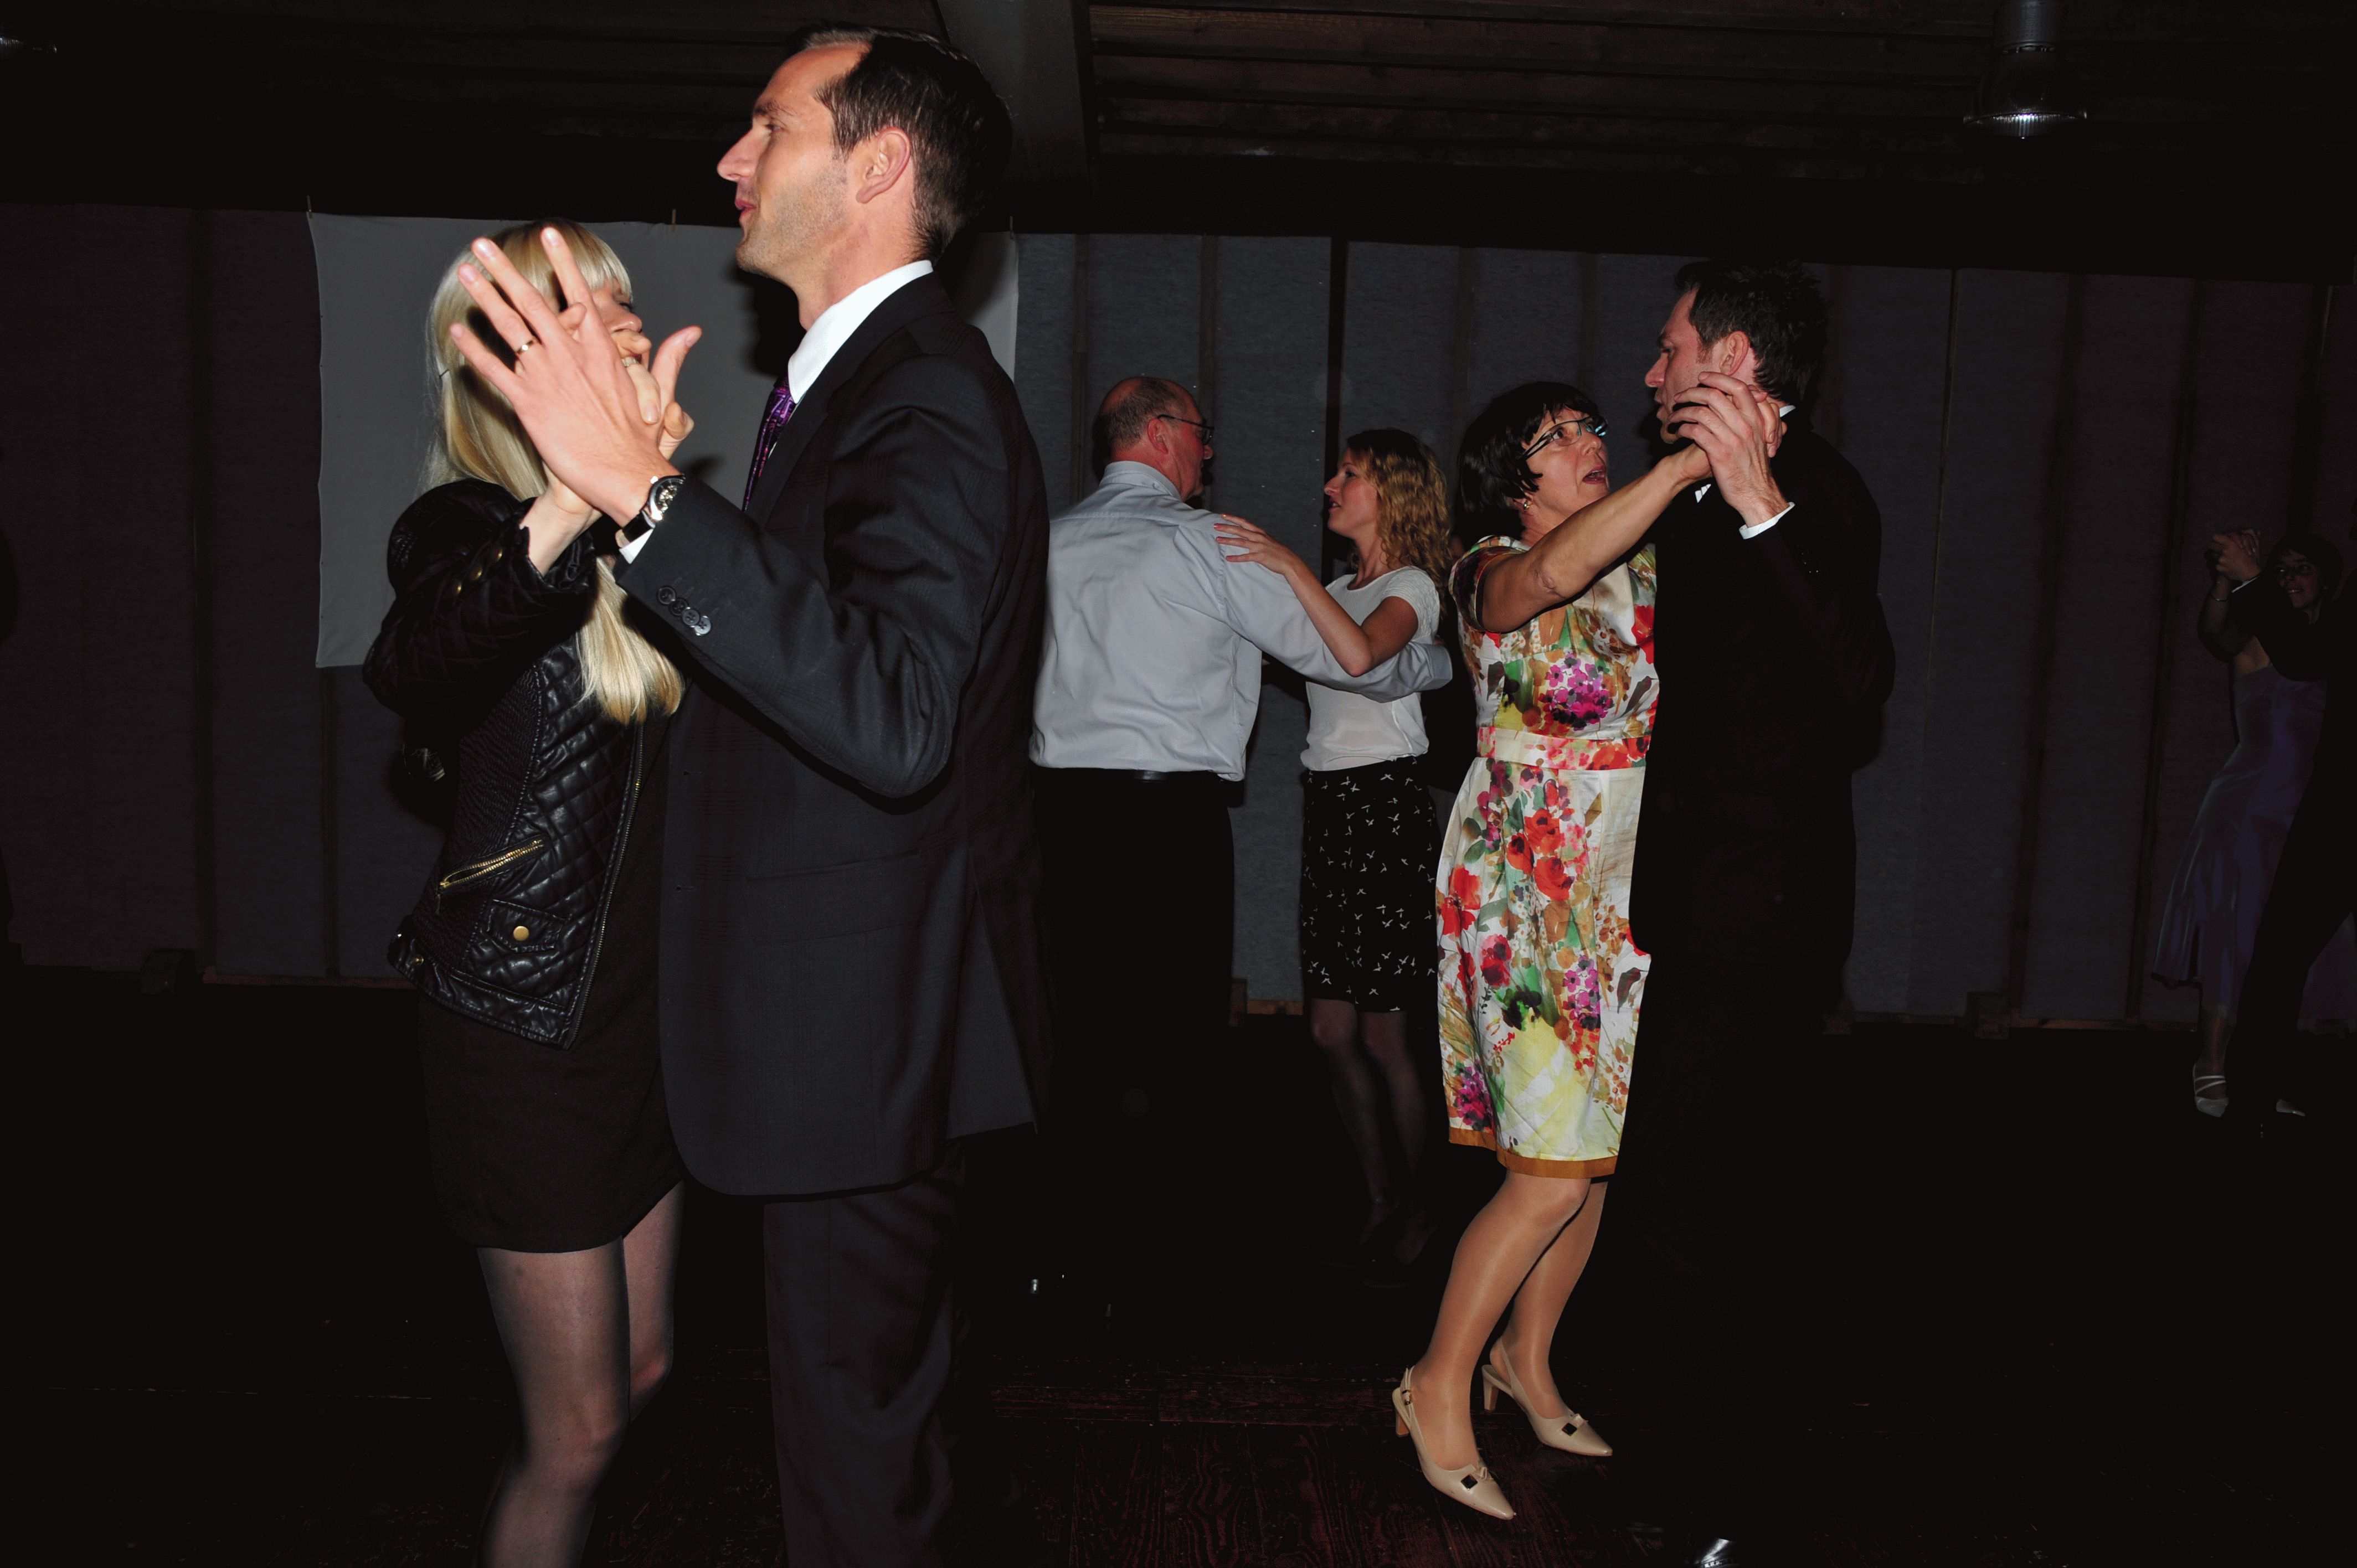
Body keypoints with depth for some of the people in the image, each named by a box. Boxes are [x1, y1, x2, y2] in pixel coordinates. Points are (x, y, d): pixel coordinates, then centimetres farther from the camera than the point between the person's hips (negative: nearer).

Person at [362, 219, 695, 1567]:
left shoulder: (637, 540, 10)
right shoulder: (469, 528, -14)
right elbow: (412, 668, -39)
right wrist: (569, 511, -53)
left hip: (641, 1002, 8)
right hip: (530, 1024, -8)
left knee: (642, 1371, 20)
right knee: (581, 1428, 4)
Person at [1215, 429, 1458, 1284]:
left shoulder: (1411, 587, -5)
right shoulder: (1338, 586, 20)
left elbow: (1361, 653, -26)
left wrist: (1292, 565, -24)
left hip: (1386, 803, -7)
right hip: (1327, 799, 7)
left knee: (1381, 1034, -2)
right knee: (1331, 1031, 6)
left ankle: (1419, 1209, 15)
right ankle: (1381, 1203, 20)